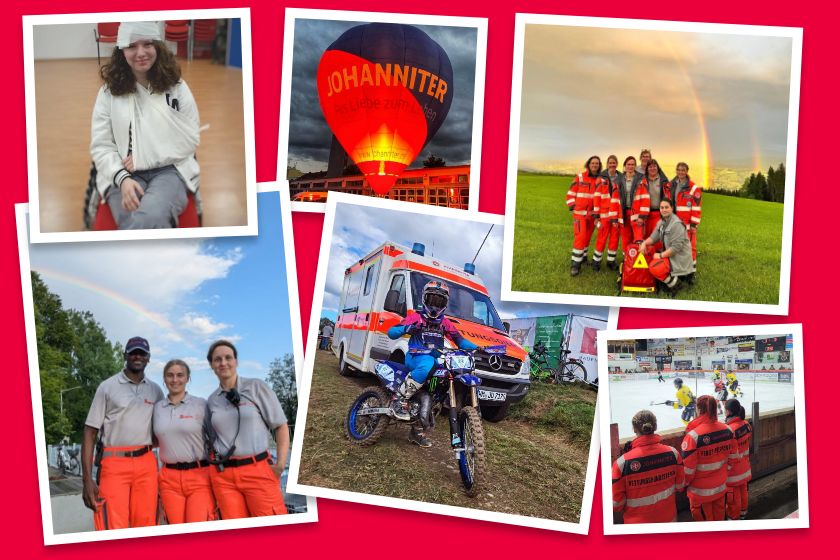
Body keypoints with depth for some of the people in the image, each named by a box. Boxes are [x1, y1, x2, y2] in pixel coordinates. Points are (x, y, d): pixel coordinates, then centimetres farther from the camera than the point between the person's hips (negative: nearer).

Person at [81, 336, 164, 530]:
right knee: (114, 529, -10)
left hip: (147, 465, 3)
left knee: (146, 527, 3)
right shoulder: (107, 387, 2)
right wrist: (87, 480, -7)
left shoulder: (155, 390, 12)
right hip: (114, 464, -3)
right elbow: (90, 433, 0)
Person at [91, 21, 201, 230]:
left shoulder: (176, 86, 9)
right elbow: (101, 146, 4)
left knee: (151, 218, -36)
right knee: (135, 223, -33)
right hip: (124, 174, 0)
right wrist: (122, 179, -15)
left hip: (170, 170, 0)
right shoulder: (109, 91, 8)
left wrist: (146, 158, -6)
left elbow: (191, 138, 5)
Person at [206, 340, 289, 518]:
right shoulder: (211, 401, 12)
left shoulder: (257, 387, 1)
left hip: (258, 470, -3)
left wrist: (281, 464, -6)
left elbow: (280, 425, 1)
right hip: (223, 476, 3)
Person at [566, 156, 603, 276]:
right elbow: (571, 193, 4)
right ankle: (575, 264, -12)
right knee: (580, 236, -14)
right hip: (580, 212, -3)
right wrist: (572, 207, -6)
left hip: (593, 213, 3)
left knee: (587, 236, 13)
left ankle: (583, 256, 32)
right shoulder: (580, 177, 0)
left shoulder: (601, 179, 5)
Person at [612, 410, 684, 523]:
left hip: (637, 522, -3)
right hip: (669, 518, 3)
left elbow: (616, 502, -16)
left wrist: (624, 509, 6)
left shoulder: (622, 463, -27)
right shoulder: (672, 453, -17)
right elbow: (680, 485, 0)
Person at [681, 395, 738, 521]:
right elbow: (733, 456, 4)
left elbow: (688, 467, -20)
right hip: (721, 486, 5)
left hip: (701, 490, -5)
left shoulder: (693, 435, -27)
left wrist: (685, 483, -2)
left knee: (704, 518, 13)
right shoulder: (727, 430, -9)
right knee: (718, 516, 23)